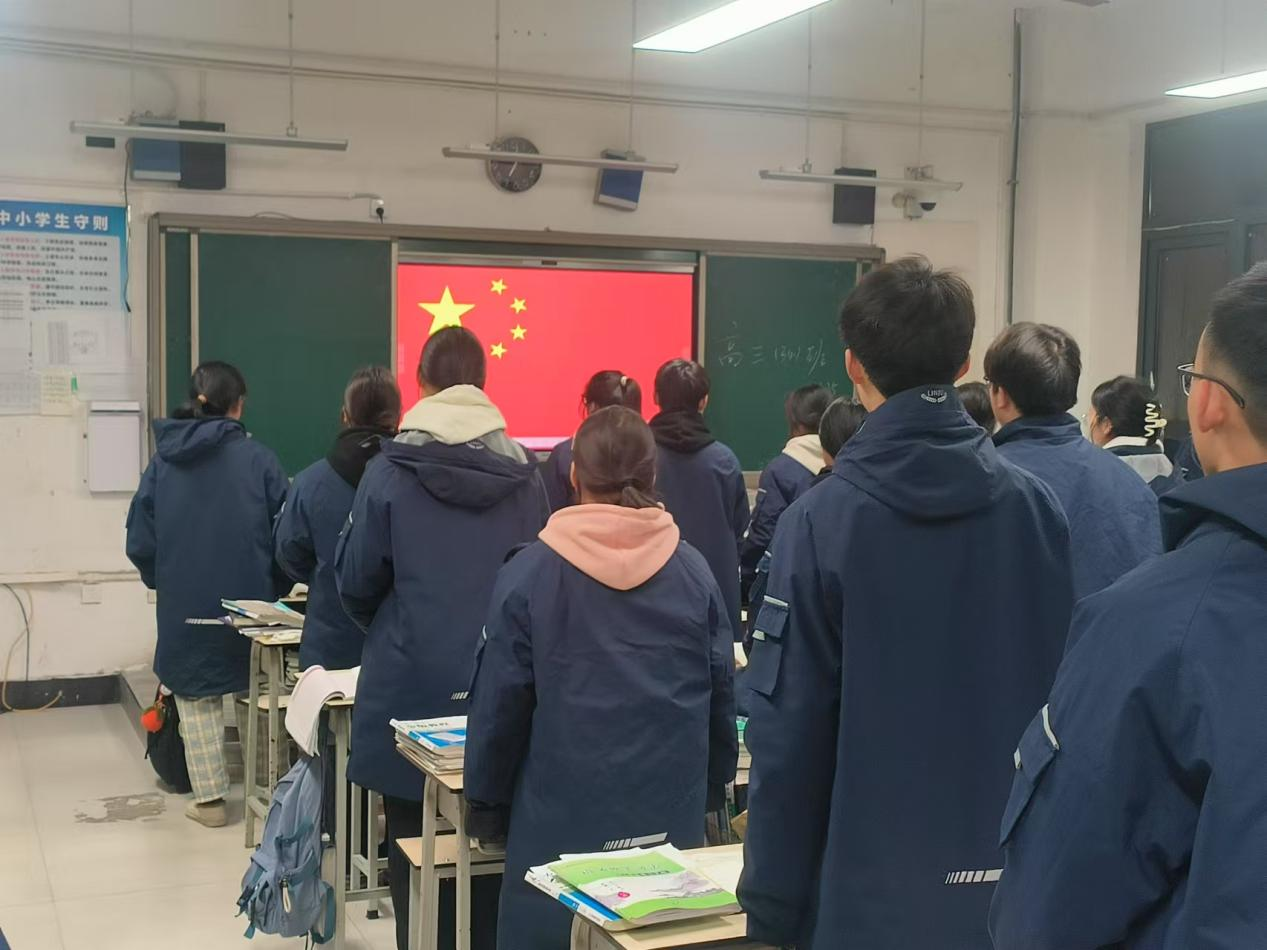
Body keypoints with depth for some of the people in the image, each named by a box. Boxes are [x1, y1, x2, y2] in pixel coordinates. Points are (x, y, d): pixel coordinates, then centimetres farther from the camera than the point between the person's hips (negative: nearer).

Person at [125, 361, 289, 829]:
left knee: (196, 699, 12)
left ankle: (209, 798, 12)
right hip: (247, 602, -1)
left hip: (184, 606, 1)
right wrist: (275, 590, 8)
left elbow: (139, 543, 0)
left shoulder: (163, 461, -1)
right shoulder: (257, 458, -8)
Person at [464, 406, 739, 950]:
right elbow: (721, 700, 3)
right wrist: (709, 793, 15)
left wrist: (486, 808, 6)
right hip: (672, 818, 3)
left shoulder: (529, 574, -8)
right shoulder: (695, 574, -2)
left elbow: (500, 705, -6)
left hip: (560, 822, -2)